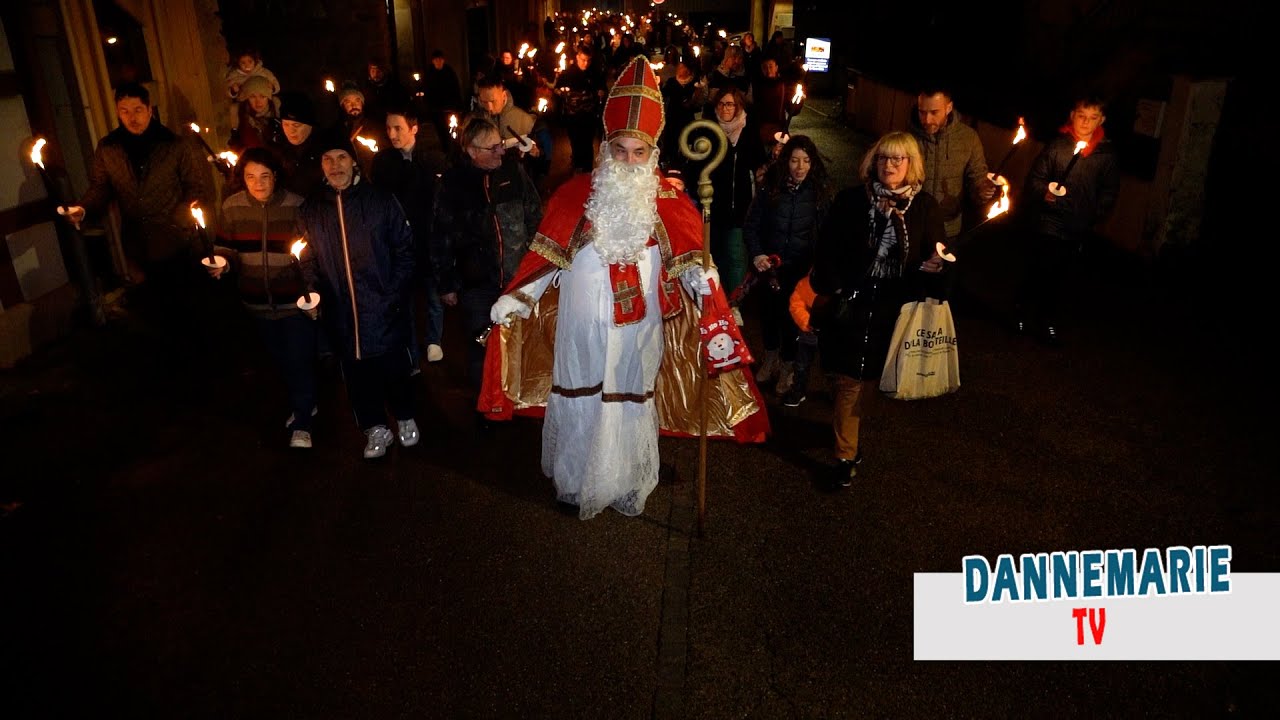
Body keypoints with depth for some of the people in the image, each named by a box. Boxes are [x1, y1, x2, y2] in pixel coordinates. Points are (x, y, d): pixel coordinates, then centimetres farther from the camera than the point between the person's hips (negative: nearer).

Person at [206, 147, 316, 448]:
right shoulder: (232, 207, -3)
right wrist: (222, 264, -15)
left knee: (299, 360, -1)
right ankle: (304, 404, 43)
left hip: (294, 299, -4)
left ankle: (302, 423, 16)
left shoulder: (295, 205, -13)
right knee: (281, 359, 20)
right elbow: (227, 248, 5)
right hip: (258, 301, 4)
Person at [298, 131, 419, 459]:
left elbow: (404, 251, -2)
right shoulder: (311, 210, 6)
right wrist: (313, 293, -3)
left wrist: (396, 294, -9)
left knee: (395, 368, 8)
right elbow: (309, 261, 13)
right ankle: (375, 429, 29)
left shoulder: (381, 201, -3)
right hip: (341, 313, 3)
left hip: (384, 309, -2)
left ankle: (405, 419, 32)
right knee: (357, 372, 11)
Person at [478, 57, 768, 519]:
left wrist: (701, 282, -23)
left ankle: (626, 488, 33)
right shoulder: (575, 195, -5)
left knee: (630, 406, 14)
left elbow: (687, 260, -3)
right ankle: (575, 484, 34)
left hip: (637, 332, 0)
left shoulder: (669, 203, -4)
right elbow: (546, 257, 0)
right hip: (582, 329, 0)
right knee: (579, 406, 12)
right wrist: (517, 298, -7)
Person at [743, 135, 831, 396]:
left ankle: (788, 364, 29)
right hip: (770, 265, 1)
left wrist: (818, 265, -12)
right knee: (768, 311, 16)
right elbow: (751, 226, -4)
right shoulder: (770, 190, -7)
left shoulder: (820, 193, -7)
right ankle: (771, 355, 42)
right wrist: (756, 254, -16)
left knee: (791, 314, 5)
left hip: (801, 269, -1)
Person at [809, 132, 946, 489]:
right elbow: (828, 249, -1)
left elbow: (935, 256, 8)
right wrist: (832, 289, -8)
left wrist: (932, 265, -15)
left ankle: (849, 437, 37)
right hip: (851, 305, -1)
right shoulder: (851, 201, -2)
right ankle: (846, 455, 13)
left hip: (894, 311, 2)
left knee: (869, 377, 12)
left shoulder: (924, 207, 1)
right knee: (849, 379, 0)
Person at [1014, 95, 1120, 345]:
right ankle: (1024, 314, 26)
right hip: (1045, 223, -2)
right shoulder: (1057, 145, -7)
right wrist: (1044, 192, -24)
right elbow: (1035, 177, -5)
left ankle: (1047, 320, 26)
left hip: (1077, 230, 2)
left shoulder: (1106, 154, 2)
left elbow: (1109, 192, 9)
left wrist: (1095, 216, -1)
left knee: (1058, 277, 11)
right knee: (1035, 271, 7)